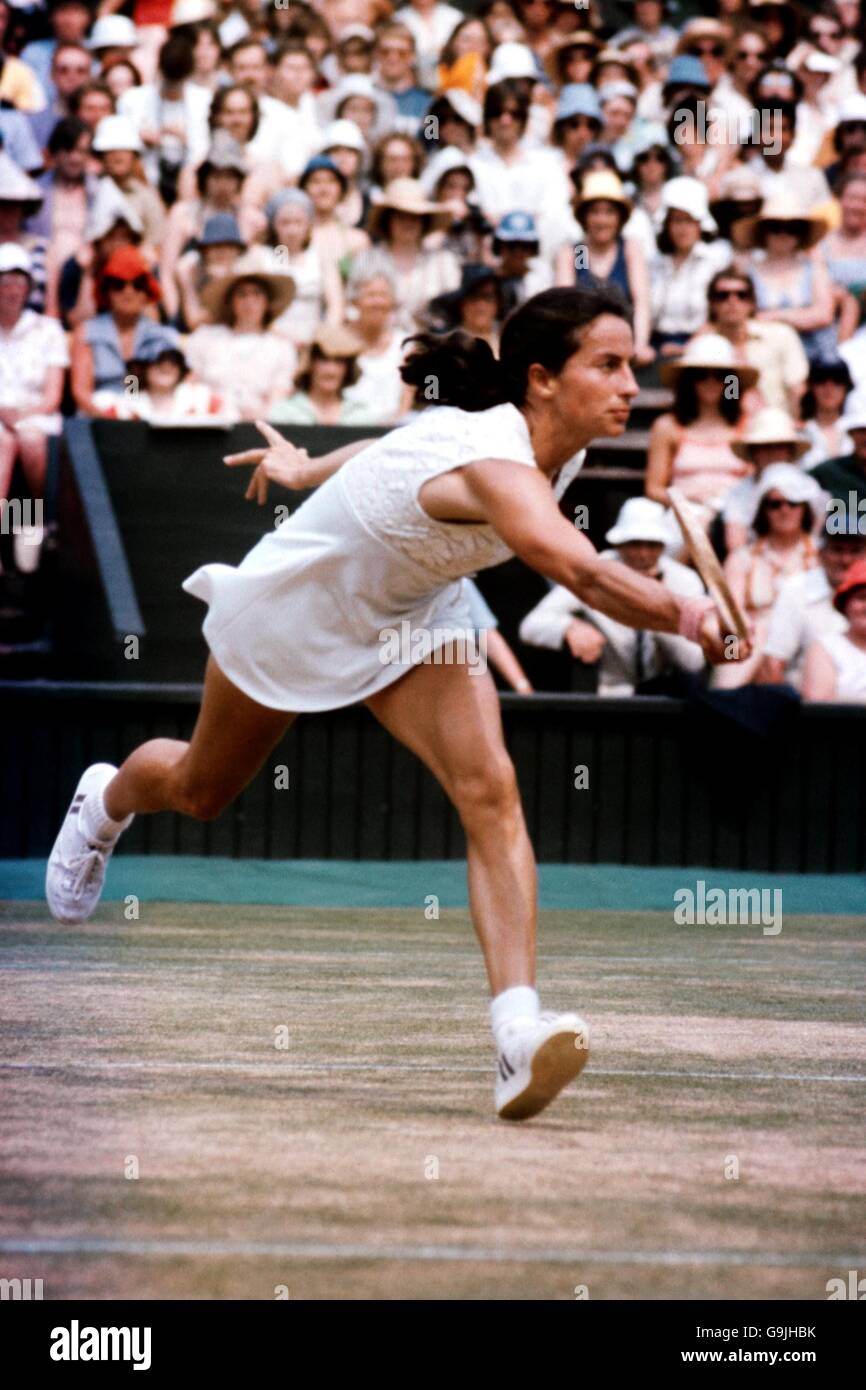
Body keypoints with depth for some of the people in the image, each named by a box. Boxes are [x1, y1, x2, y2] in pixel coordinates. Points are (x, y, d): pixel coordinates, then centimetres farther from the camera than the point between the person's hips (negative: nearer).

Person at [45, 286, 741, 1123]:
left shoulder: (552, 446, -15)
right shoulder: (492, 464, -42)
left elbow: (411, 451, 5)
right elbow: (584, 575, -62)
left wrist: (312, 469, 20)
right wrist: (687, 616, -74)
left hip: (411, 618, 6)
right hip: (294, 608, -6)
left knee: (489, 790, -21)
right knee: (200, 792, 21)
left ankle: (518, 1033, -31)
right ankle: (104, 800, 59)